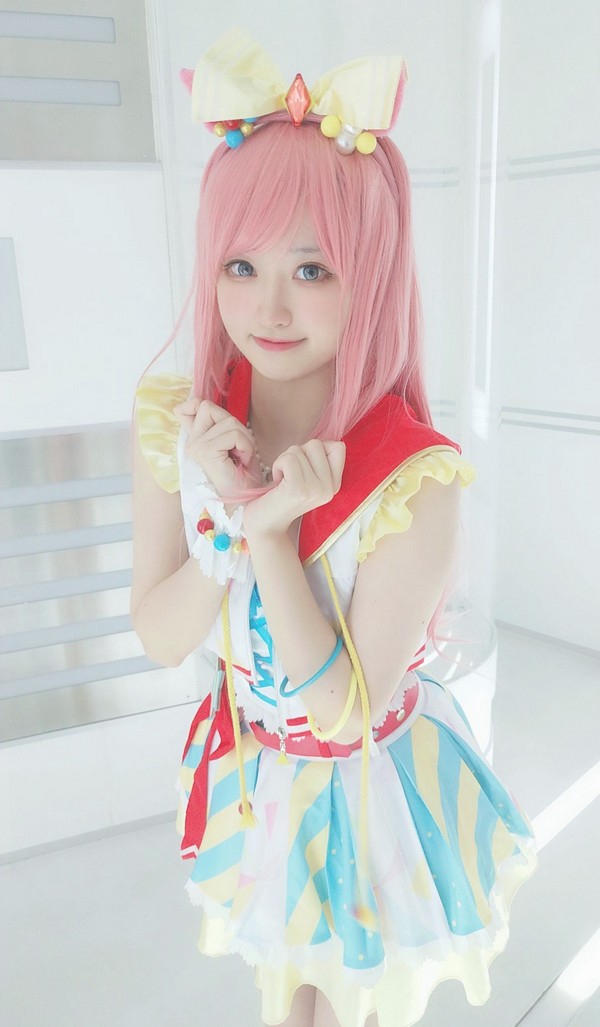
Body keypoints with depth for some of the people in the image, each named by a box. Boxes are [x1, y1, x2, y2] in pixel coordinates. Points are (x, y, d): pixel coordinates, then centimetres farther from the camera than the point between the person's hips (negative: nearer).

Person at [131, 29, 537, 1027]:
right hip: (257, 775, 4)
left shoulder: (415, 480, -30)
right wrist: (230, 522, -28)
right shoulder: (174, 425, -16)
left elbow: (347, 709, -24)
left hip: (376, 788, -3)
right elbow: (160, 639, -11)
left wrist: (272, 531, -33)